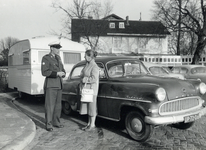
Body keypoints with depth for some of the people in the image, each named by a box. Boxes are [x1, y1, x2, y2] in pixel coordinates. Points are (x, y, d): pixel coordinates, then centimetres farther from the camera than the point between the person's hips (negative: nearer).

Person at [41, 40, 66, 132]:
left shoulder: (58, 58, 16)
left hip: (59, 85, 7)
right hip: (50, 85, -7)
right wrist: (56, 73, -23)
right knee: (49, 106, -4)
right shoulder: (46, 58, -6)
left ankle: (56, 122, 24)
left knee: (58, 106, 12)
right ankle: (48, 125, 4)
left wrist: (63, 73, -4)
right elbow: (44, 72, -15)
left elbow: (62, 69, 20)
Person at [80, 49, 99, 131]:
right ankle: (89, 123, 25)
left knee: (92, 107, 1)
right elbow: (83, 75, 18)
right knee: (88, 106, 14)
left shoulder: (94, 67, -17)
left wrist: (84, 79, -15)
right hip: (86, 89, 9)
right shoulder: (87, 64, 11)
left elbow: (94, 79, -25)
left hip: (91, 89, -9)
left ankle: (92, 125, 12)